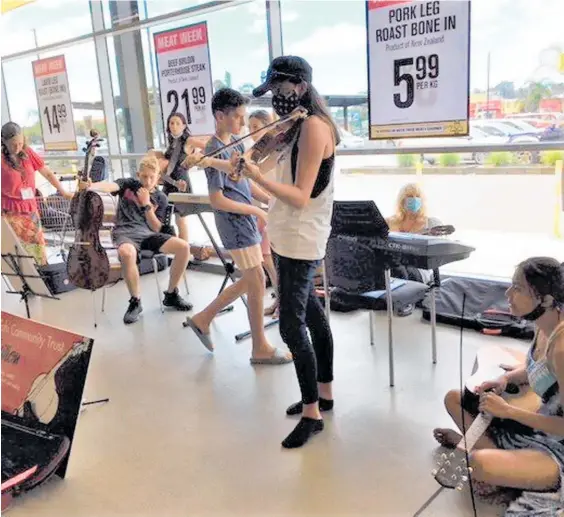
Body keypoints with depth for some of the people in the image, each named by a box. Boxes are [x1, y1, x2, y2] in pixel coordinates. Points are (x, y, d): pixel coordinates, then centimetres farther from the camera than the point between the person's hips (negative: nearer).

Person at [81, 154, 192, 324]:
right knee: (126, 253, -41)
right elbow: (109, 186, -18)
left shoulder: (160, 198, 11)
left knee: (183, 246, -20)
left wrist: (146, 205, -7)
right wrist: (90, 186, -40)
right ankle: (135, 302, -20)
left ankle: (171, 295, -2)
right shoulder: (128, 184, 6)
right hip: (125, 233, -3)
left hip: (148, 234, 4)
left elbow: (156, 229, 5)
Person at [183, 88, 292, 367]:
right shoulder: (215, 150, -16)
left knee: (248, 282, 16)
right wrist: (256, 211, -14)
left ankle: (203, 319, 29)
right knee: (257, 283, 0)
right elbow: (217, 200, -19)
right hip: (235, 223, -9)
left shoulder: (235, 143, 11)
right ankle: (260, 348, 14)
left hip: (246, 221, 9)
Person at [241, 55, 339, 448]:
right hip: (293, 238, 10)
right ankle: (324, 393, 32)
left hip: (300, 241, -10)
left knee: (292, 325, -6)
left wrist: (255, 174, -32)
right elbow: (269, 166, 8)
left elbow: (300, 196, -23)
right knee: (310, 314, 17)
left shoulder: (313, 125, -17)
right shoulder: (296, 127, 14)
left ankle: (312, 413, 7)